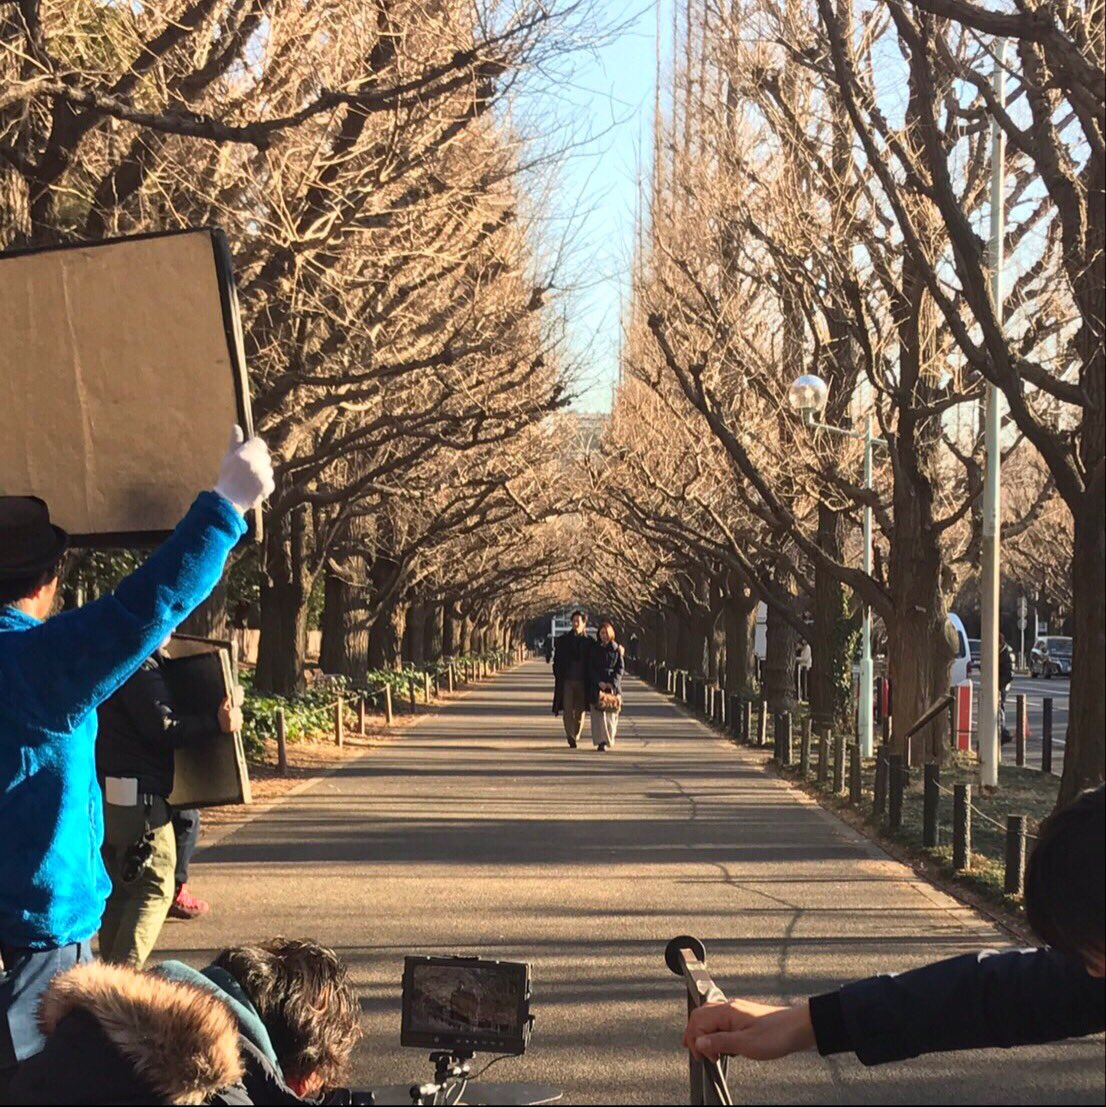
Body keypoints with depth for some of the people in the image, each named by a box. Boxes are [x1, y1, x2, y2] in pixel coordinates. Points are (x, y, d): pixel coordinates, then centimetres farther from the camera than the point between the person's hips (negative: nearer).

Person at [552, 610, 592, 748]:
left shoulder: (589, 642, 4)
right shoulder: (563, 640, 7)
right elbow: (556, 660, 8)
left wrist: (590, 681, -3)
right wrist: (558, 677, -2)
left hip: (583, 682, 0)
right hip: (567, 681, 0)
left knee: (580, 711, 6)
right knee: (568, 710, -10)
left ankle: (576, 736, 20)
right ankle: (571, 738, -15)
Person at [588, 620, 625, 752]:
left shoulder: (617, 649, 4)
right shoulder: (594, 649, 4)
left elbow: (621, 668, 2)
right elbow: (591, 668, 1)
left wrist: (613, 683, -10)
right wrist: (599, 682, -11)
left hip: (613, 685, 0)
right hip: (597, 684, 0)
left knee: (612, 713, 1)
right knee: (598, 713, -8)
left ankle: (609, 740, 16)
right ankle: (601, 742, -9)